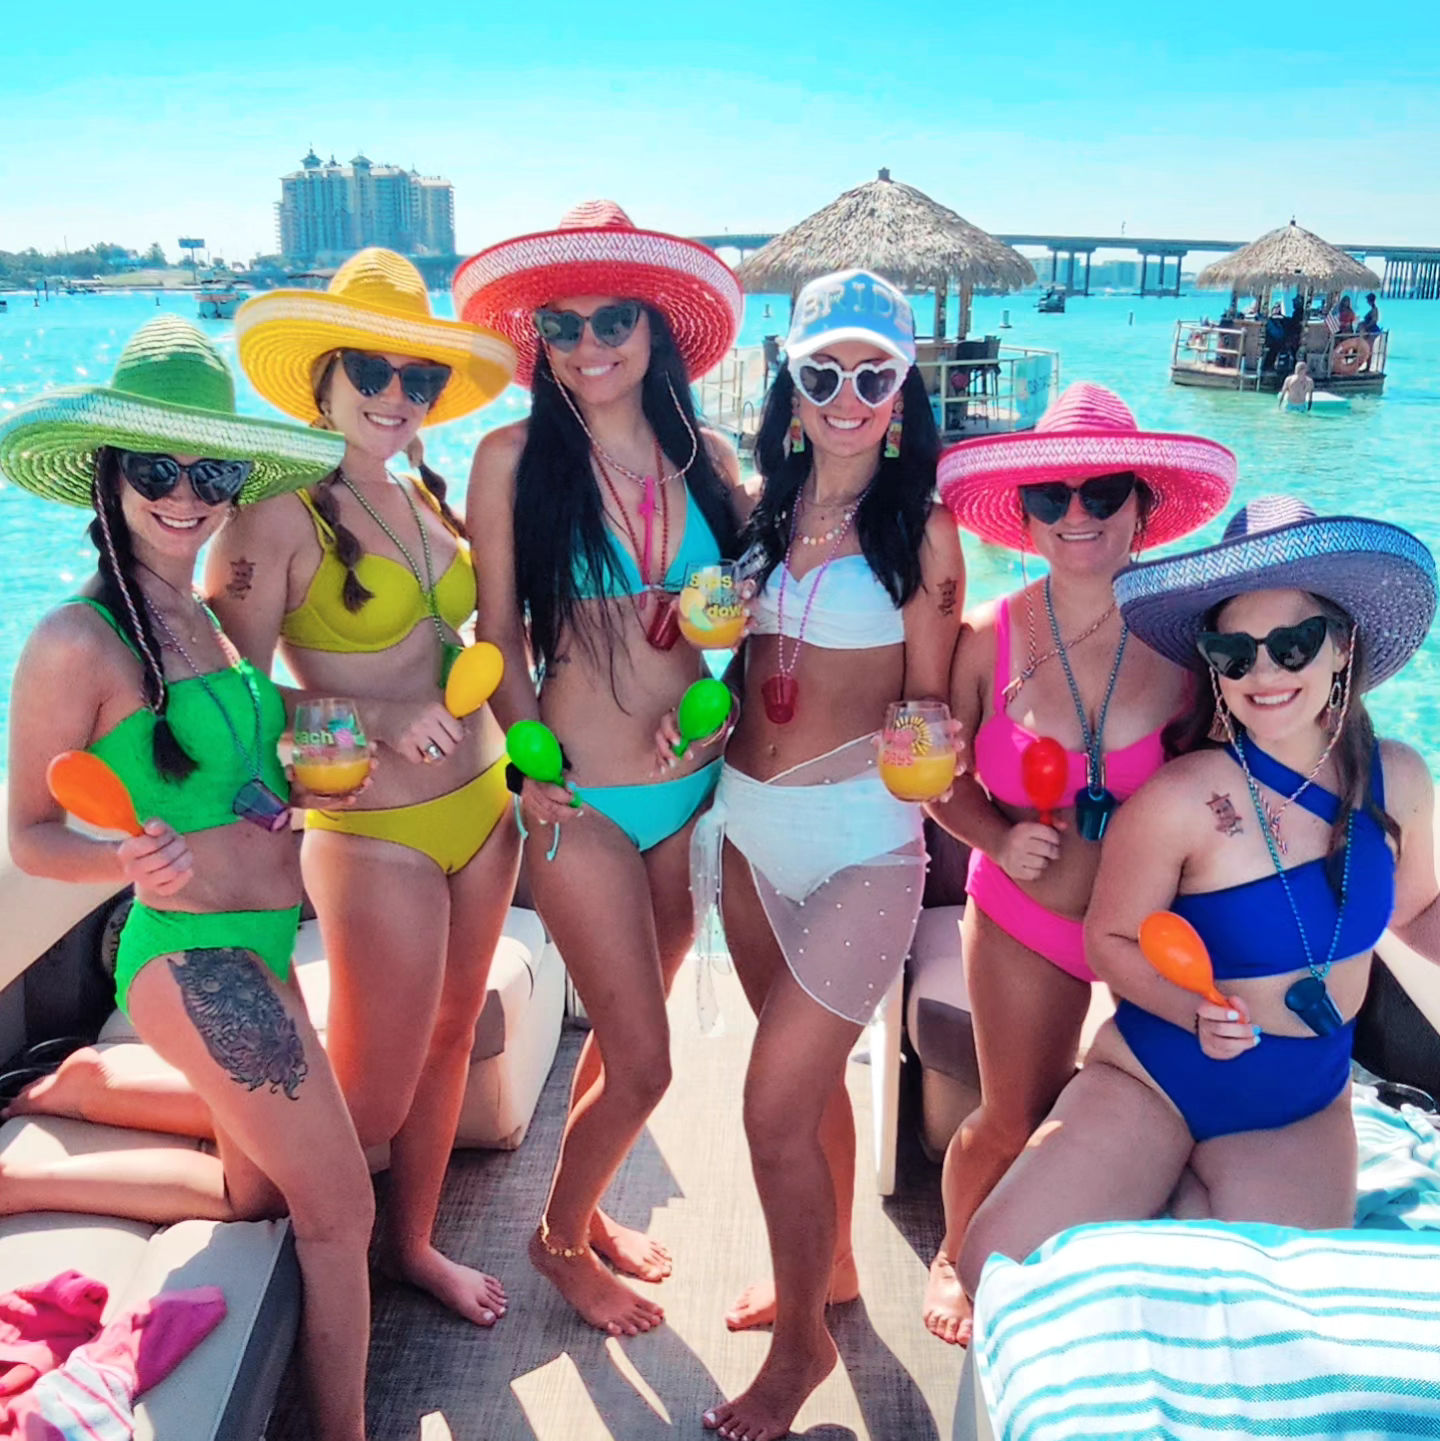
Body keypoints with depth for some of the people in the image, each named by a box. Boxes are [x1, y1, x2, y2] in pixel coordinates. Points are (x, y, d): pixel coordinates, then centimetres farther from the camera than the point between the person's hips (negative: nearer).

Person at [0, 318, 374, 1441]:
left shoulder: (212, 619, 7)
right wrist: (127, 862, -31)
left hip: (258, 948, 9)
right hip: (196, 958, -9)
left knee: (255, 1188, 27)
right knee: (339, 1210, 5)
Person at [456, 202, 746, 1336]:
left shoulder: (704, 458, 4)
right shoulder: (515, 457, -7)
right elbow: (500, 636, -3)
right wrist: (537, 772, -10)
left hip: (696, 783, 4)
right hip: (586, 799, -4)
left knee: (628, 1032, 19)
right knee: (644, 1065, 4)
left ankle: (588, 1207, 45)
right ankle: (561, 1238, 33)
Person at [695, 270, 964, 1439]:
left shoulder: (922, 528, -8)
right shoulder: (762, 506, 6)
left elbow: (929, 705, -3)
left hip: (859, 836, -5)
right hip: (749, 822, 6)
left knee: (775, 1103, -3)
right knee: (810, 1072, 21)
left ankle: (802, 1338, 22)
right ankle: (832, 1268, 44)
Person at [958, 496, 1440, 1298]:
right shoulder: (1180, 800, -22)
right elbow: (1110, 941, -10)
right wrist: (1197, 1015, -26)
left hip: (1304, 1112, 4)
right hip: (1151, 1083, -3)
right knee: (1001, 1271, -18)